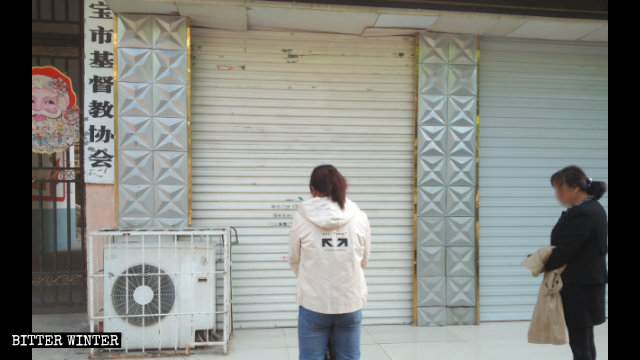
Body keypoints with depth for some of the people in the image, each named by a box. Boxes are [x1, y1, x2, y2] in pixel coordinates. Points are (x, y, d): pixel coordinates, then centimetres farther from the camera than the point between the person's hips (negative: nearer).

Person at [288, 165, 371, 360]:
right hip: (350, 302, 2)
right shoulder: (360, 217, -4)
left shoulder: (302, 218, -8)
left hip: (313, 303, -2)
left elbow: (294, 260, 4)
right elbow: (363, 260, 6)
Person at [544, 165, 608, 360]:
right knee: (585, 340, 18)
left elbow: (565, 251, -22)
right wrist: (546, 260, 3)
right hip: (591, 282, 10)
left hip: (578, 286, -10)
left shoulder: (580, 214, -21)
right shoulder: (595, 208, 11)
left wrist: (543, 266, -4)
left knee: (579, 344, -3)